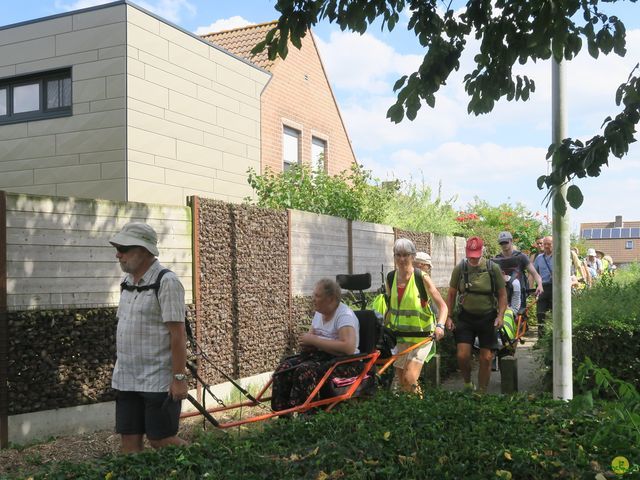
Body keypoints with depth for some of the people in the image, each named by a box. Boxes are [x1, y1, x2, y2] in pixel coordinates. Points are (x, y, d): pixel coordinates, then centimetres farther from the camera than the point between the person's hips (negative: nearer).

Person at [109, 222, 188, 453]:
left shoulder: (166, 282, -13)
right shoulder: (127, 282, 11)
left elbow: (178, 334, -16)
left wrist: (179, 378, -19)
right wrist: (120, 369, 17)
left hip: (158, 380, -7)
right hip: (127, 380, 7)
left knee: (161, 440, 0)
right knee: (129, 440, 8)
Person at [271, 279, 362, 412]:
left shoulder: (345, 315, -13)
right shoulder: (320, 313, 14)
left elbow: (348, 347, -28)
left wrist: (314, 340, -21)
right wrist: (306, 343, -4)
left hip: (345, 362, -8)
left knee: (305, 371, -33)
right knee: (283, 368, -15)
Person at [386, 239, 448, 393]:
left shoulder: (422, 278, -12)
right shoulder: (391, 278, 2)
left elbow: (442, 305, -13)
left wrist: (440, 325, -28)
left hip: (421, 336, -5)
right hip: (400, 336, 5)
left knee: (409, 379, -16)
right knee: (400, 381, 8)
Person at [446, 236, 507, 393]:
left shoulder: (493, 268, -5)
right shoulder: (459, 268, -3)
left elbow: (502, 294, 0)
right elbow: (451, 294, 5)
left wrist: (500, 315, -11)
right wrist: (448, 317, 1)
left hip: (487, 318, 0)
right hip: (466, 317, 0)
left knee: (486, 358, 4)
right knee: (462, 355, -10)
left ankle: (481, 393, 19)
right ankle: (467, 382, 19)